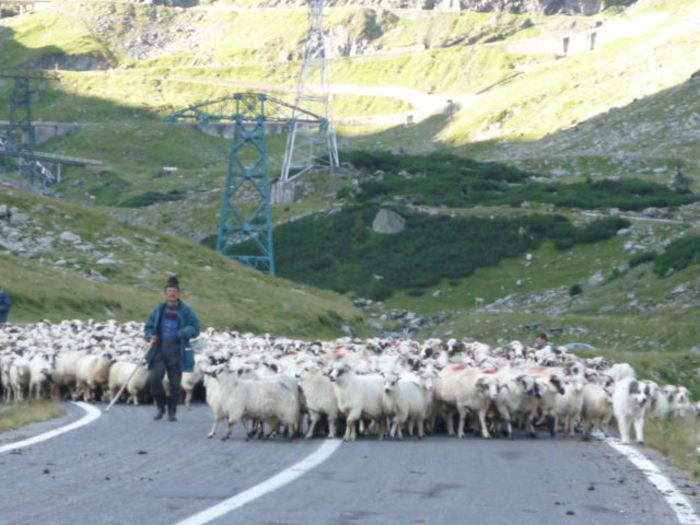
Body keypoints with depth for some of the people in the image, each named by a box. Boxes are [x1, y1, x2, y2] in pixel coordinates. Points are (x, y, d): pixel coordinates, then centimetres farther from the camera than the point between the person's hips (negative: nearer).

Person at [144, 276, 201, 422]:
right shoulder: (159, 309, 11)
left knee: (175, 383, 1)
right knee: (154, 378, -14)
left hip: (177, 352, -2)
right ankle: (160, 407, 6)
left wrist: (182, 333, -18)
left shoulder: (186, 310, 2)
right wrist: (151, 336, -3)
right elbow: (149, 326, 18)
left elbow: (196, 328, -1)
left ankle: (172, 411, 16)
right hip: (160, 350, 2)